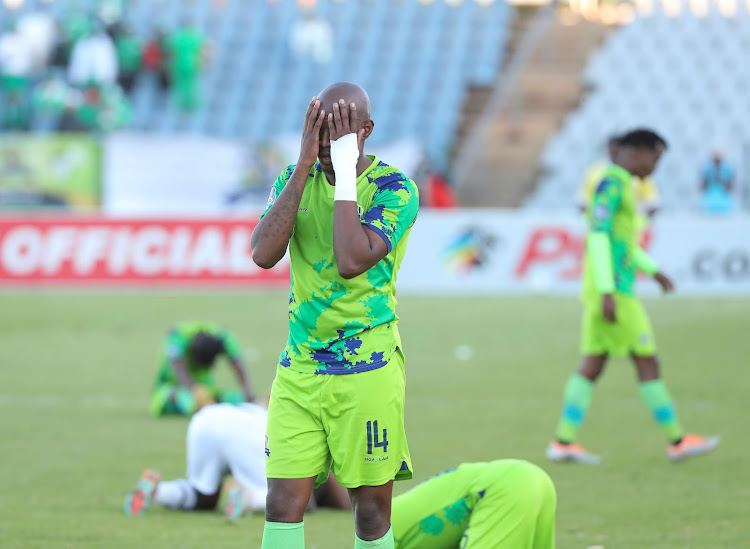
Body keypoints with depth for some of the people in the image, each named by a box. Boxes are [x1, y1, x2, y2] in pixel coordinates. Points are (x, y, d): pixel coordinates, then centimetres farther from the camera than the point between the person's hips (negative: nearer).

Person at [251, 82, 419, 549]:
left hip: (367, 370, -3)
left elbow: (351, 262, -24)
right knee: (283, 505, -5)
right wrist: (305, 166, -13)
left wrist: (344, 171, -19)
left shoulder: (394, 189, -8)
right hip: (298, 367, 3)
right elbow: (264, 254, -12)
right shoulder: (295, 179, 5)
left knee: (371, 505, 3)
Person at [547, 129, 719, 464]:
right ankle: (677, 441, 3)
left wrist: (652, 269, 28)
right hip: (613, 288, -10)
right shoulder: (611, 183, -14)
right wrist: (607, 292, -24)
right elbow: (598, 236, -21)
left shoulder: (621, 184, 18)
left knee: (593, 365, 7)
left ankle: (564, 441, 4)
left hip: (609, 290, 10)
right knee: (647, 362, -3)